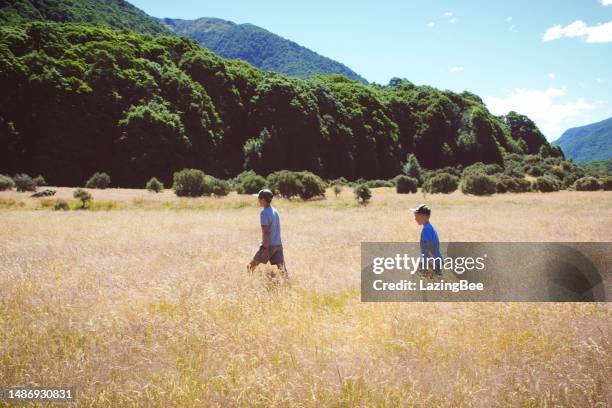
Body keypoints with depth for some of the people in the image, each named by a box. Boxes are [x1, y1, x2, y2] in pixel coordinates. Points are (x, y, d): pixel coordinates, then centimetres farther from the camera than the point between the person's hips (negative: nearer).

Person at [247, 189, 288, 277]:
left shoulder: (264, 213, -13)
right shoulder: (275, 211, 13)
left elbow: (265, 232, -18)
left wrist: (266, 249, -20)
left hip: (269, 245, -8)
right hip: (278, 245, 8)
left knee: (251, 266, 6)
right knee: (282, 269, 0)